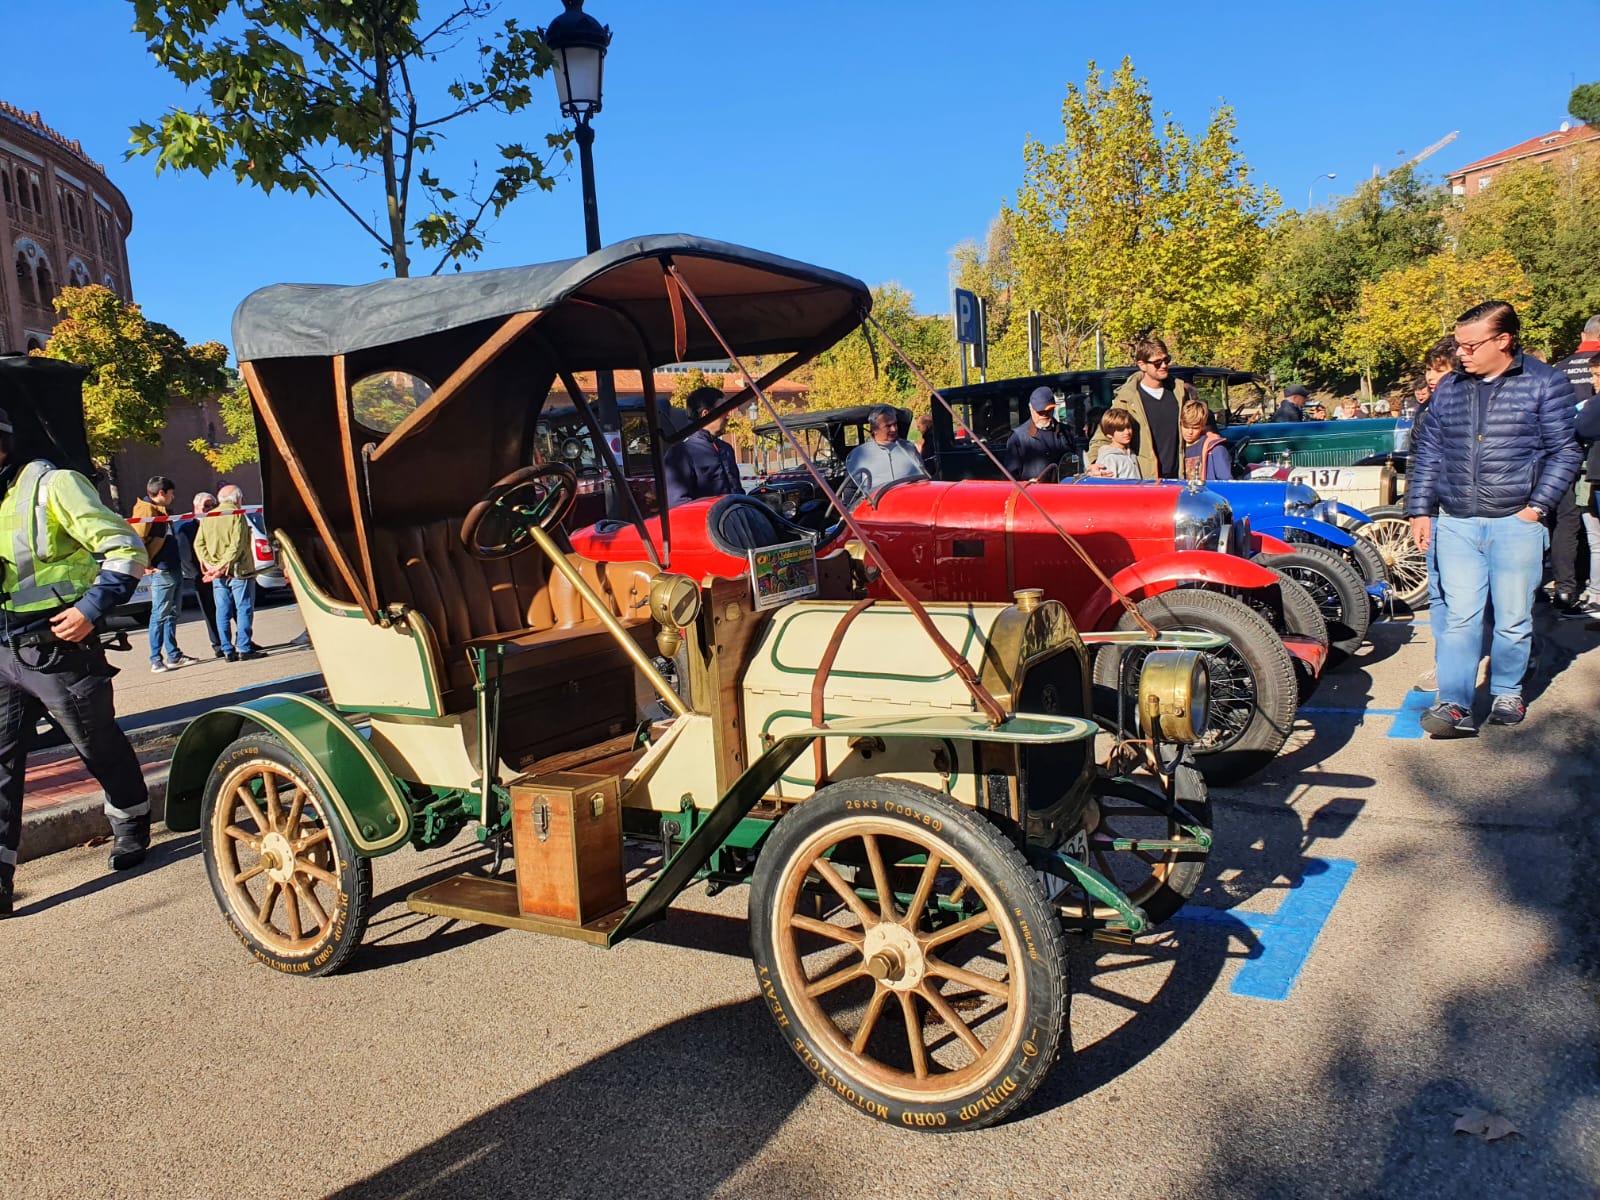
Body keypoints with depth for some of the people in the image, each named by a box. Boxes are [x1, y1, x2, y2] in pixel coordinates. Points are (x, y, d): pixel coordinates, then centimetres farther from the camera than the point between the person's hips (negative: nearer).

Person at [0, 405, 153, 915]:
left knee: (101, 748, 11)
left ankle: (132, 829, 34)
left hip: (60, 649, -6)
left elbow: (127, 548, -15)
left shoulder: (51, 486, -12)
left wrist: (91, 609, -21)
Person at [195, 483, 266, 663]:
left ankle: (228, 651, 7)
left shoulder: (207, 518, 12)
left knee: (222, 612, 7)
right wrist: (223, 566, -15)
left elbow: (199, 543, 6)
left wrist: (209, 565, -2)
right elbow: (237, 545, -16)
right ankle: (244, 648, -3)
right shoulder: (237, 515, -6)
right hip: (239, 571, -6)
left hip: (218, 575, 6)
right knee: (244, 609, -1)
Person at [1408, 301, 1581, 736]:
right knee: (1460, 617, -2)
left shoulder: (1545, 383, 0)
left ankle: (1507, 692, 24)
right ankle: (1455, 704, -5)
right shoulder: (1449, 389, 10)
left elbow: (1563, 452, 0)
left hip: (1516, 522, -2)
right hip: (1456, 524, 2)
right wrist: (1420, 510, 6)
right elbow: (1428, 452, 13)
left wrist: (1537, 507, -8)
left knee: (1513, 619, 7)